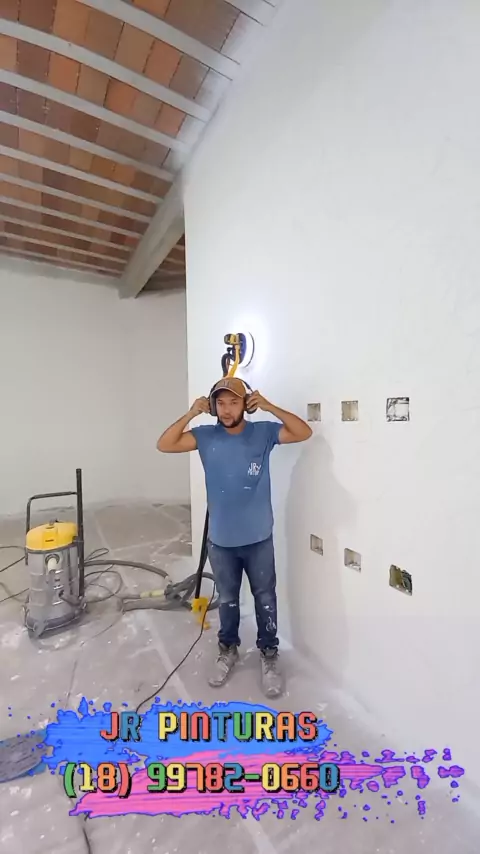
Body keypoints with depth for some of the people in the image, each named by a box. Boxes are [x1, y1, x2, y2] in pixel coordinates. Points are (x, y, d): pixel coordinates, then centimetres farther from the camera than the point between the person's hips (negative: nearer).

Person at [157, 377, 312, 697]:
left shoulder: (263, 433, -8)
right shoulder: (206, 436, -6)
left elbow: (304, 432, -15)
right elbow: (164, 445, -12)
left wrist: (269, 407, -23)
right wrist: (191, 413, -21)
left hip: (258, 538, -1)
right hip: (221, 540, 1)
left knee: (265, 599, 18)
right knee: (228, 599, 22)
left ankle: (270, 655, 41)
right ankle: (228, 650, 47)